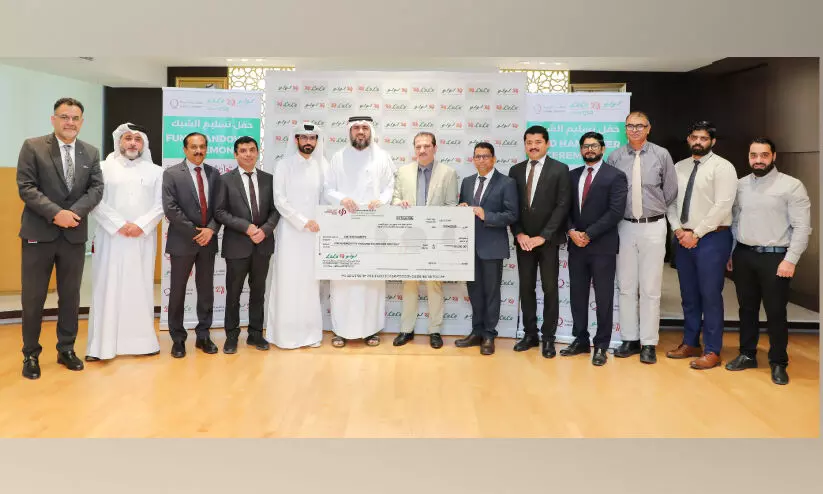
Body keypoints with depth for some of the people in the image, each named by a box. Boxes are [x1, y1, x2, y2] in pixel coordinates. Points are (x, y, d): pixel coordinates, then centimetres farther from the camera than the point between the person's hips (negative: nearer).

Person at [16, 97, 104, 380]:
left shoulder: (91, 153, 9)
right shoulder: (33, 147, -1)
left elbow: (96, 189, 1)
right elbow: (26, 187, -9)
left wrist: (74, 212, -14)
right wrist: (56, 213, -19)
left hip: (75, 235, 3)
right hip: (39, 234, -3)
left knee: (71, 296, 10)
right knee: (33, 298, 4)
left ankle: (66, 349, 24)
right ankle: (31, 354, 18)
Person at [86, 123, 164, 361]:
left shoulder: (155, 171, 10)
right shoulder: (104, 168, 6)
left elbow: (161, 204, 2)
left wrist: (141, 225, -11)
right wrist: (120, 224, -13)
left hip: (143, 239, 1)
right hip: (111, 238, -1)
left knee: (141, 288, 4)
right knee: (107, 287, -1)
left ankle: (142, 341, 10)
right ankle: (102, 345, 3)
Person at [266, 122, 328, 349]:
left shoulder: (322, 165, 7)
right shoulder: (284, 165, 0)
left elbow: (326, 198, 9)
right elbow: (279, 200, -7)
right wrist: (303, 221, -15)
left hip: (314, 232, 2)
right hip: (290, 231, -2)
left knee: (310, 281, 5)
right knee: (288, 280, 0)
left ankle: (310, 332, 12)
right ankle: (286, 333, 7)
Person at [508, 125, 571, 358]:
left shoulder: (560, 169, -3)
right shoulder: (516, 170, 9)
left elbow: (562, 206, -8)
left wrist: (543, 236, -14)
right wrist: (519, 234, -6)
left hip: (548, 240, -3)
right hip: (523, 240, 4)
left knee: (550, 289, 3)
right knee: (526, 288, 8)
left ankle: (548, 338, 12)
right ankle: (530, 334, 18)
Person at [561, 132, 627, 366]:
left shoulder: (615, 176, -3)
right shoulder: (573, 175, 13)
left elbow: (615, 211, -12)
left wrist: (588, 235, -14)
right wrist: (572, 231, -8)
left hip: (602, 246, -5)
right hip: (576, 245, 5)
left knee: (603, 298, 3)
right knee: (577, 295, 10)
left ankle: (601, 346, 12)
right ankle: (581, 340, 21)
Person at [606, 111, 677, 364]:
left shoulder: (661, 155, 0)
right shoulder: (615, 157, 1)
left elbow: (670, 191, 6)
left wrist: (655, 211, 8)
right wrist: (617, 213, 4)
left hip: (653, 227, -1)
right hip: (625, 226, 1)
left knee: (650, 288, 3)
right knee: (626, 286, 8)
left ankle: (649, 343, 11)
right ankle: (630, 339, 19)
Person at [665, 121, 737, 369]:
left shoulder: (722, 167, -6)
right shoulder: (679, 168, 12)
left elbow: (722, 206, -14)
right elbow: (671, 201, 12)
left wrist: (695, 234, -14)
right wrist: (678, 230, -4)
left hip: (712, 238, -6)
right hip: (683, 238, 6)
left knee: (710, 295, -2)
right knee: (689, 295, 13)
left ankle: (712, 351, 8)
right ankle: (690, 343, 25)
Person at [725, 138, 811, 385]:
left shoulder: (791, 186, -6)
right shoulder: (740, 185, 8)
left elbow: (802, 227, -9)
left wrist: (790, 260, -14)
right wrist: (730, 253, 10)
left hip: (775, 256, -4)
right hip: (743, 255, 4)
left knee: (775, 312, 3)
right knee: (747, 308, 13)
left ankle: (778, 363, 17)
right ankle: (747, 355, 27)